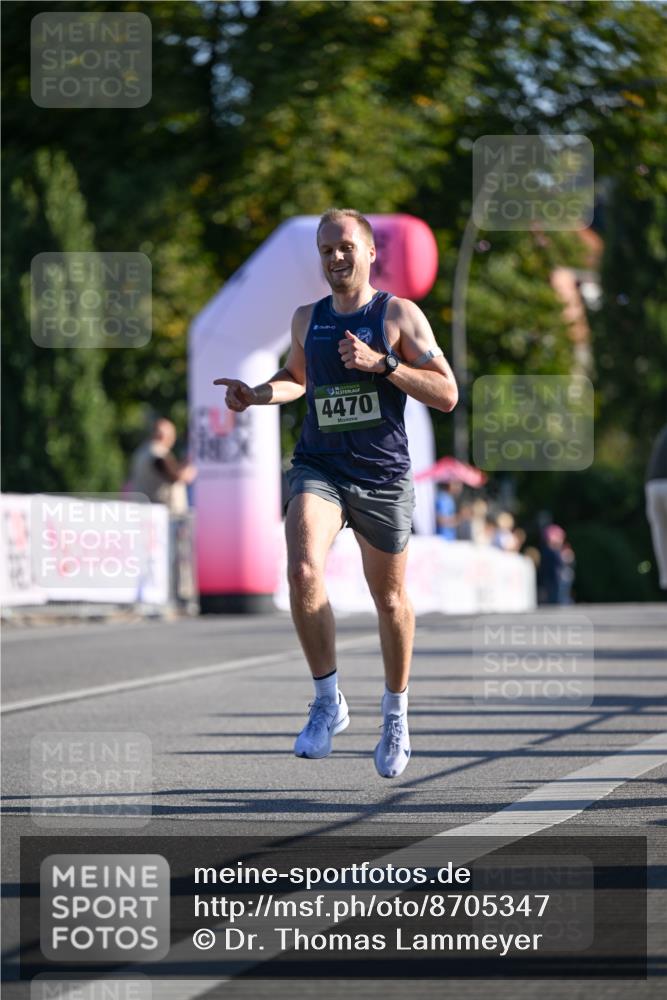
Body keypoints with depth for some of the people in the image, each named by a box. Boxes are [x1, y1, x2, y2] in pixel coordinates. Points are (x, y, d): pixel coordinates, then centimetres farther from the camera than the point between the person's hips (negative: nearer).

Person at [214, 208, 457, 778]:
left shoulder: (399, 315, -4)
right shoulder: (307, 319, 9)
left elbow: (447, 395, -8)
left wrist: (381, 364, -19)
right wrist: (256, 395, 8)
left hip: (383, 477, -2)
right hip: (318, 468, 2)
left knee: (390, 599, 11)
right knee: (304, 574, -24)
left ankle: (396, 715, 32)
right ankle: (329, 702, -10)